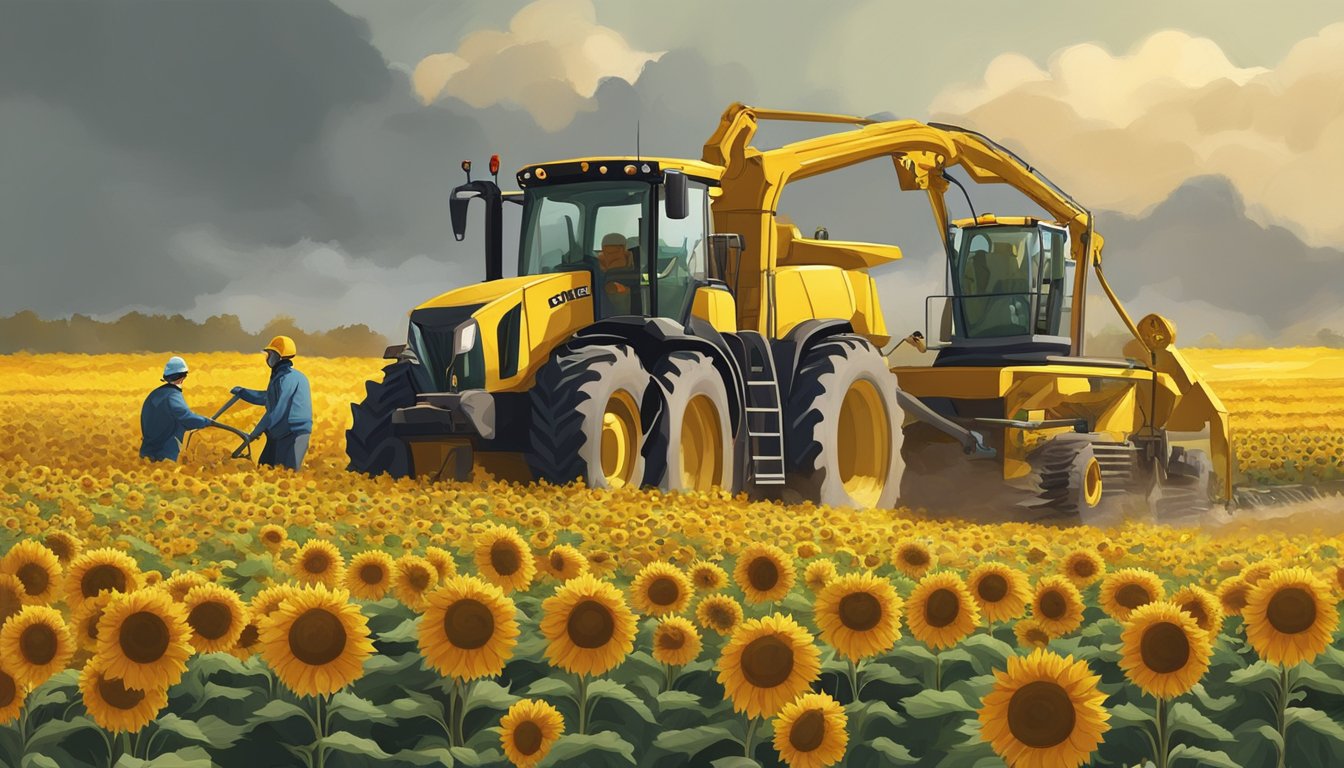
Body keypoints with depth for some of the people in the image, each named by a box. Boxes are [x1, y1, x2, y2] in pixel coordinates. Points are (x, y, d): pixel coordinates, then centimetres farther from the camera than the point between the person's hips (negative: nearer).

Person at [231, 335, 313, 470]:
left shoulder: (287, 378, -14)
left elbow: (278, 410, -19)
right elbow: (267, 398, 33)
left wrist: (257, 431, -13)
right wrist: (242, 392, 37)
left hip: (293, 434, -10)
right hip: (281, 434, 10)